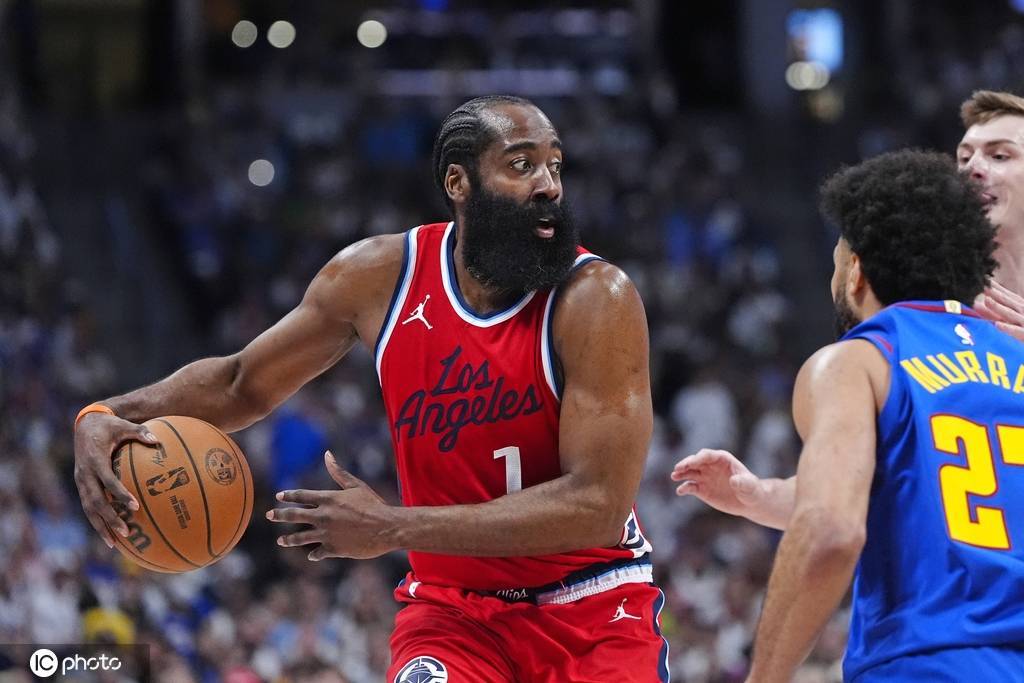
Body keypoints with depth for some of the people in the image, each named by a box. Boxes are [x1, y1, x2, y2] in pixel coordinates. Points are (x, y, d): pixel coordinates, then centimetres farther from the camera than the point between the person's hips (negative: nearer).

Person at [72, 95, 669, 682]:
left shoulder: (595, 298, -18)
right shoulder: (379, 275, -6)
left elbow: (597, 506, -24)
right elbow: (241, 384, 10)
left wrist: (395, 529, -25)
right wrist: (108, 417, -9)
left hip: (594, 614, -2)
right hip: (452, 609, 2)